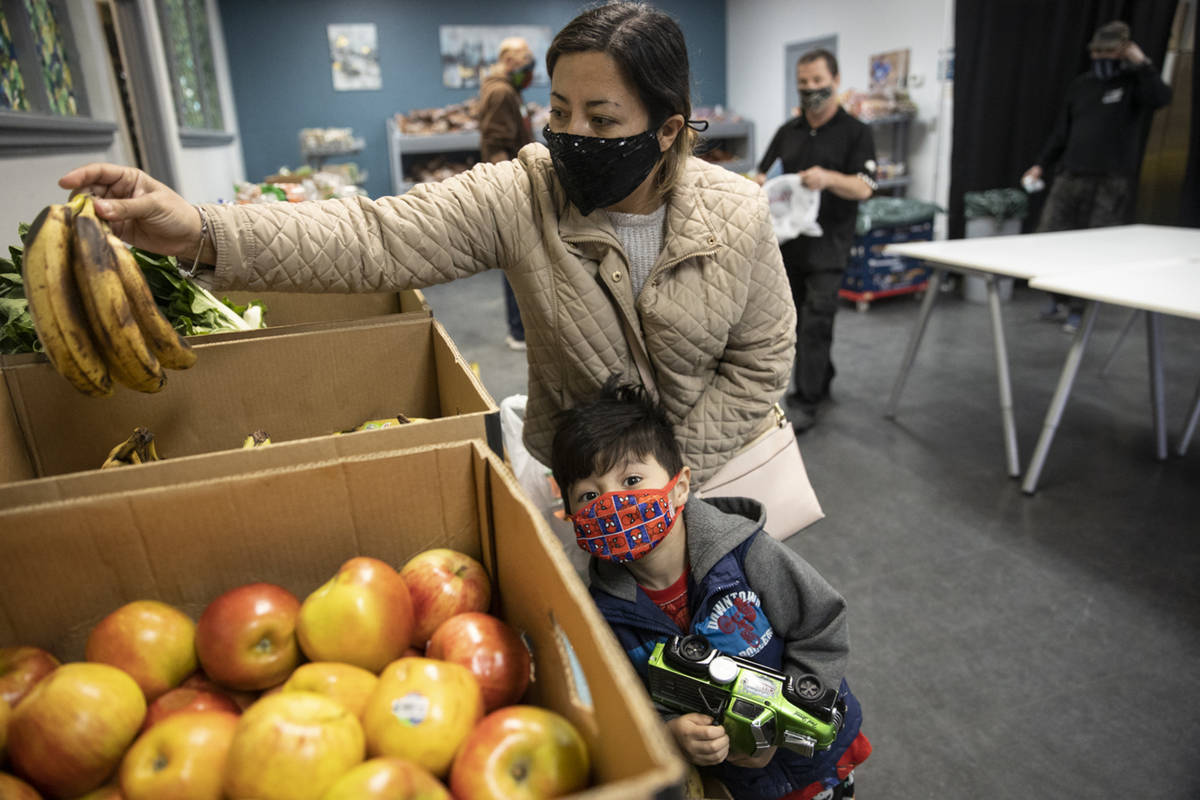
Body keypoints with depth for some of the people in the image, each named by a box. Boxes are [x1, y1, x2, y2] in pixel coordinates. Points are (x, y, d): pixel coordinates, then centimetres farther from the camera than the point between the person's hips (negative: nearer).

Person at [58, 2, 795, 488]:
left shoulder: (737, 214, -14)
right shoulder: (523, 197, -18)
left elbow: (763, 356, -8)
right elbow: (379, 238, -28)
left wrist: (680, 464, -14)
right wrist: (205, 233, -40)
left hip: (715, 453, 1)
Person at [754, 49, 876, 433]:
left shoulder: (855, 132, -2)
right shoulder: (787, 132, 13)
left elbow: (863, 187, -11)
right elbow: (763, 174, 14)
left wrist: (828, 178, -31)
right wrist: (761, 185, -11)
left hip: (827, 244, -5)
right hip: (789, 240, 5)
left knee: (815, 322, -10)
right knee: (798, 319, 12)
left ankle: (806, 401, -5)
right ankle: (822, 381, 30)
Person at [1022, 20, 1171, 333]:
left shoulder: (1133, 84, 3)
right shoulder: (1080, 85, 16)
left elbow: (1161, 97, -18)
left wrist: (1142, 62, -15)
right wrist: (1042, 165, 10)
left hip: (1112, 181, -4)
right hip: (1071, 176, 4)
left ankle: (1078, 311, 4)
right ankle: (1059, 299, 18)